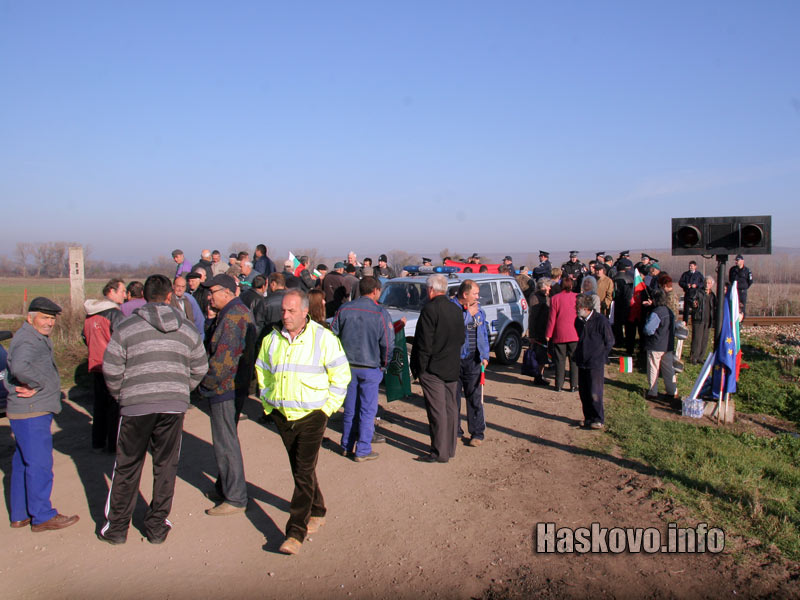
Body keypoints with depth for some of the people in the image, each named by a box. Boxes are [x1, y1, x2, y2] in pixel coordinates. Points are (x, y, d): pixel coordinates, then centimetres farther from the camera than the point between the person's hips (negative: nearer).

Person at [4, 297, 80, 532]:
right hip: (31, 413, -11)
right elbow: (20, 366, -38)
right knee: (39, 464, -4)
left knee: (22, 464, 16)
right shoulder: (28, 340, -17)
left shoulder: (39, 339, 17)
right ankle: (42, 517, 5)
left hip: (29, 412, 11)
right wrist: (38, 384, -22)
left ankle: (19, 515, 26)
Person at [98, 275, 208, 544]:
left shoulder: (126, 328, -2)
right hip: (175, 405, 2)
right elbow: (200, 368, 11)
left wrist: (121, 395, 14)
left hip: (136, 406, -2)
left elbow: (111, 370, -2)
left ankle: (116, 527, 22)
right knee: (166, 466, 12)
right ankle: (157, 527, 19)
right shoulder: (188, 329, 6)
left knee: (127, 467, 12)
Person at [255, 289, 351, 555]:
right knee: (300, 469, 16)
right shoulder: (272, 339, 5)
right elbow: (262, 373, 19)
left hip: (312, 414, -5)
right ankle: (317, 513, 35)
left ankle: (296, 532, -5)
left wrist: (327, 407, -7)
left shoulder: (324, 338, -8)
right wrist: (269, 403, 11)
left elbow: (340, 376, -2)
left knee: (304, 472, -8)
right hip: (282, 415, 5)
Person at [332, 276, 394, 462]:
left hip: (348, 367, 4)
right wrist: (383, 364, 3)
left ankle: (347, 446, 26)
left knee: (349, 407, 16)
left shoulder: (344, 309, 0)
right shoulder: (380, 313, -11)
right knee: (367, 410, 6)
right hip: (370, 368, -4)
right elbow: (388, 343, -12)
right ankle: (362, 451, 10)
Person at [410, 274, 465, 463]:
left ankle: (440, 452, 1)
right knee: (451, 408, 13)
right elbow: (461, 339, 14)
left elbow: (424, 343, -18)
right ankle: (450, 448, 22)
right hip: (453, 368, 8)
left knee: (437, 411, -3)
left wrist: (419, 368, -10)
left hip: (433, 369, -8)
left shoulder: (430, 309, -16)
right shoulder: (456, 309, 8)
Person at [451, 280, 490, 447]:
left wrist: (485, 356, 10)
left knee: (474, 397, 4)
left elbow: (485, 332, 16)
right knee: (453, 396, 9)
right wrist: (468, 314, -15)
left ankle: (478, 433, 12)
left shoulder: (478, 309, 10)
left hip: (473, 360, 3)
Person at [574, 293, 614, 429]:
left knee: (594, 393, -4)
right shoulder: (578, 321, 6)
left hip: (595, 364, -7)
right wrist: (578, 354, 13)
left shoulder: (601, 321, -14)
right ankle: (588, 418, 22)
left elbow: (610, 342, -7)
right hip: (582, 363, 7)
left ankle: (599, 420, 9)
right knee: (583, 392, 10)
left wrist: (600, 356, -4)